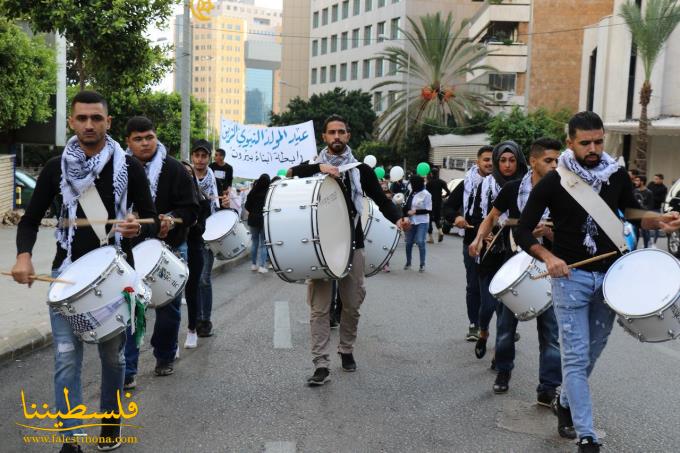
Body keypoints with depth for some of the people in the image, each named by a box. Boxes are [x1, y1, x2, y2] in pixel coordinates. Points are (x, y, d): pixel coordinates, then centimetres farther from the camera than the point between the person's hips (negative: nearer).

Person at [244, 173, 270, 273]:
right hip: (265, 220, -3)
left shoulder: (253, 192, -3)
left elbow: (247, 206, 3)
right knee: (263, 244, 2)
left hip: (253, 220, 3)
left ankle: (253, 264, 20)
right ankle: (262, 266, -2)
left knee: (255, 243, 15)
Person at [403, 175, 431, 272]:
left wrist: (415, 212, -16)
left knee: (420, 242, -10)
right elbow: (407, 206, 17)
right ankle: (408, 263, 25)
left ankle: (422, 264, 0)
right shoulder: (411, 193, 5)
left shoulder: (426, 194, -10)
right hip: (411, 221, 5)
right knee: (409, 242, 10)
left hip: (422, 222, -5)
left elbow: (429, 210, -10)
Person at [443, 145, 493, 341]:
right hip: (472, 243, 2)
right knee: (473, 286, 10)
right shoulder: (467, 184, 6)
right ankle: (474, 325, 21)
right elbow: (448, 206, 9)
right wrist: (456, 217, -12)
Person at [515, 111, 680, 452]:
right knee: (576, 356, -5)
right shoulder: (553, 183, -10)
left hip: (609, 275, 4)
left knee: (593, 351, 14)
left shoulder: (617, 175, 1)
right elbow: (523, 232, -7)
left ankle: (566, 403, 37)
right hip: (570, 276, -4)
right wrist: (548, 257, -24)